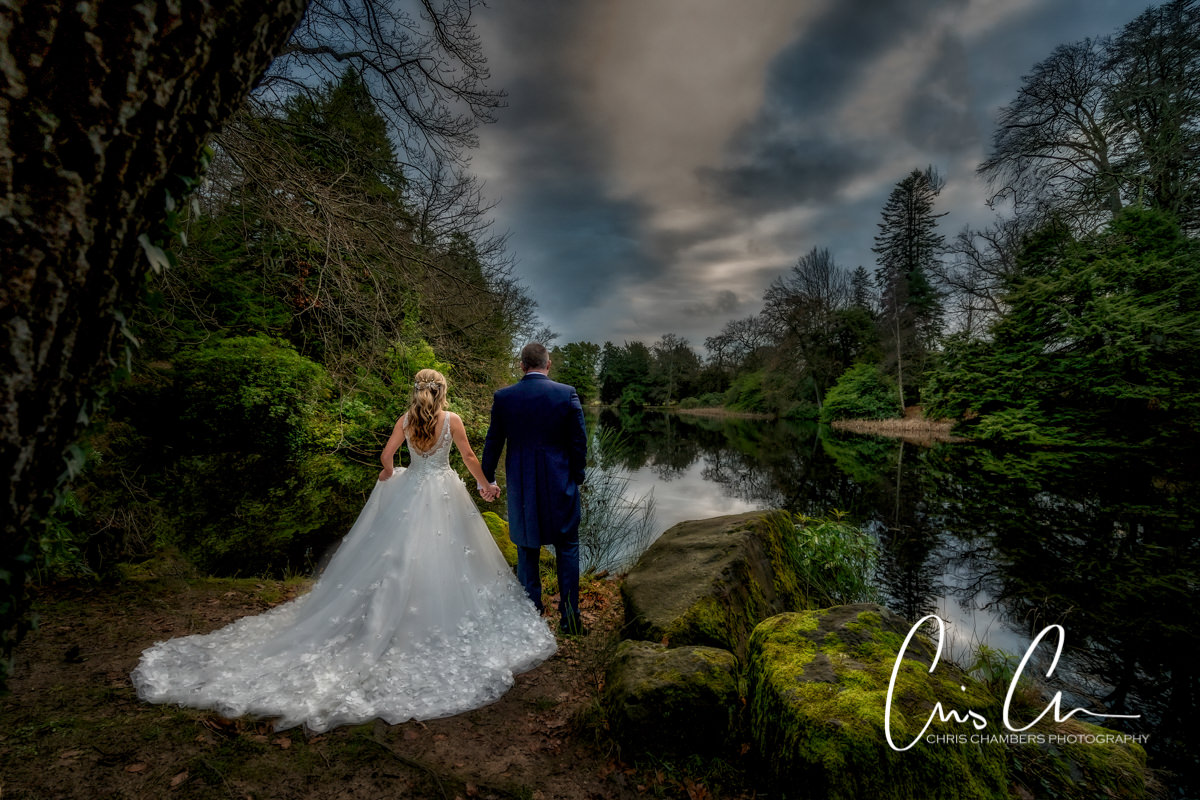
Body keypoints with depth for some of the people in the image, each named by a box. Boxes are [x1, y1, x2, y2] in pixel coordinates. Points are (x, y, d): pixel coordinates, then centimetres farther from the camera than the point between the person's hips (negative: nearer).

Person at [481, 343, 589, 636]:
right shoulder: (567, 394, -7)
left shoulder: (503, 397, -4)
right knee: (567, 548, 13)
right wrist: (577, 477, 9)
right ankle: (569, 617, 18)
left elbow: (493, 442, 3)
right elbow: (579, 440, -5)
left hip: (521, 486, 2)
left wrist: (488, 478, 16)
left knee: (527, 551, 15)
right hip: (560, 484, -1)